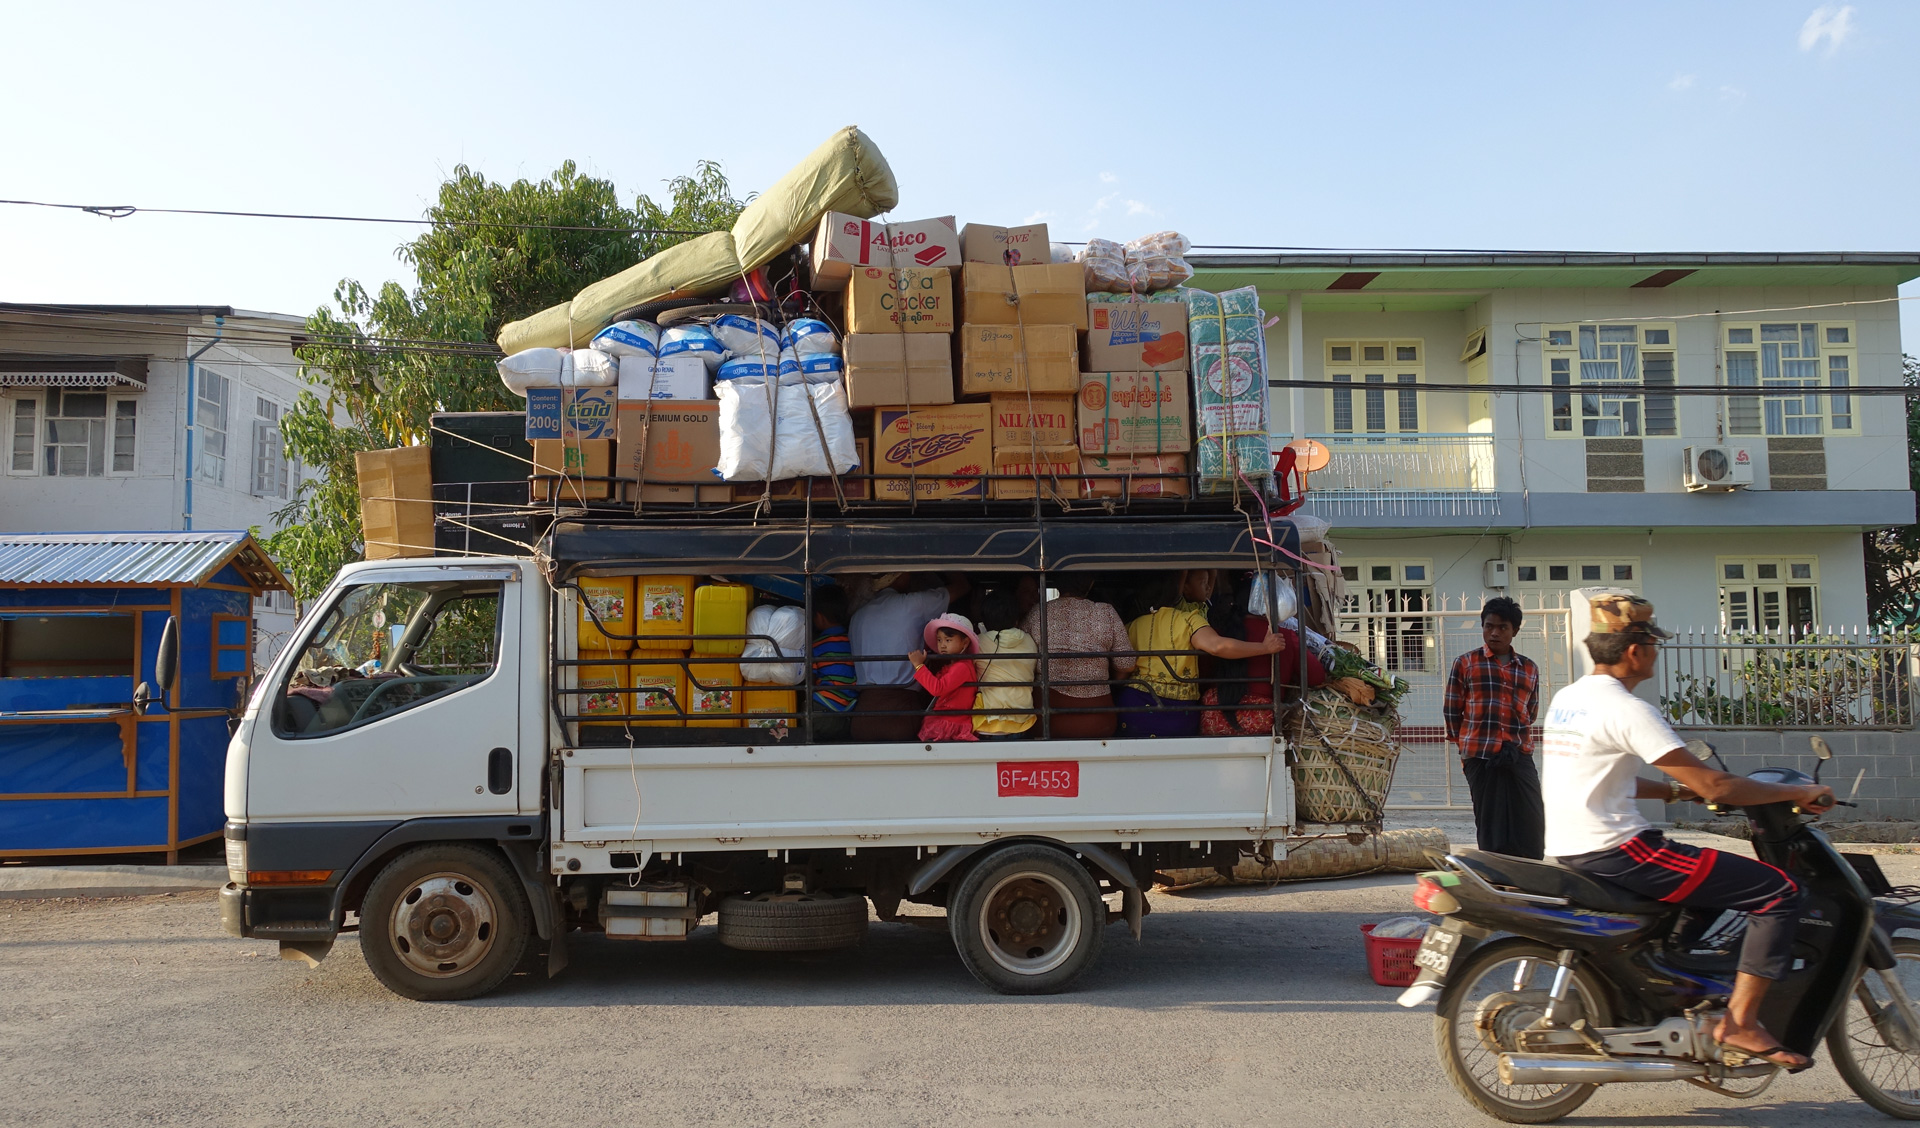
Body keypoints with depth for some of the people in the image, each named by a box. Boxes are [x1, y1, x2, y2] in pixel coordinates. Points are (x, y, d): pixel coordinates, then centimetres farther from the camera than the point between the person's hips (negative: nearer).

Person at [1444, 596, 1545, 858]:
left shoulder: (1529, 668, 12)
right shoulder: (1466, 663, 4)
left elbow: (1531, 713, 17)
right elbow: (1451, 710, 5)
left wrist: (1516, 740, 6)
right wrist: (1467, 746, 6)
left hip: (1520, 758, 3)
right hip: (1481, 758, -2)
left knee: (1532, 829, -1)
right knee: (1491, 832, 2)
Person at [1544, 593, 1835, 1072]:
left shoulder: (1565, 698, 12)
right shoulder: (1627, 710, -15)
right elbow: (1712, 786, -15)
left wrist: (1678, 790, 22)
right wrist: (1796, 793, -3)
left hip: (1569, 853, 10)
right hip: (1615, 850, -10)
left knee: (1703, 878, 34)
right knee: (1778, 892, -6)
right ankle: (1738, 1024, -6)